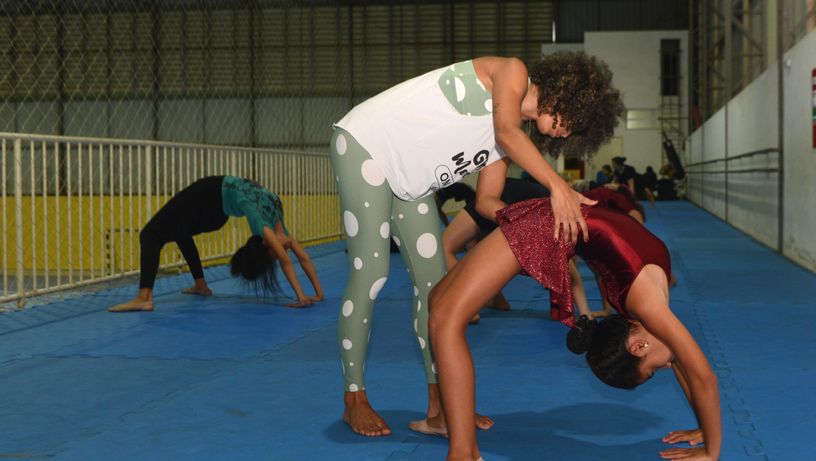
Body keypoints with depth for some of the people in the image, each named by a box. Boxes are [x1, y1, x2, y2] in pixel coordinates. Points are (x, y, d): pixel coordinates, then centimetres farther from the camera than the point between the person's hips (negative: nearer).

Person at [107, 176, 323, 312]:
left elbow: (303, 257, -9)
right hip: (208, 196, -8)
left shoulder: (278, 228, -13)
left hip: (218, 205, 8)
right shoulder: (264, 225, -33)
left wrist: (319, 293, -9)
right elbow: (285, 260, -39)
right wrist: (301, 297, -43)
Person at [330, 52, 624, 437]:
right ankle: (354, 401, 0)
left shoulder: (518, 139, 10)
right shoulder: (513, 72, -12)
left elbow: (486, 201, 6)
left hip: (408, 179, 9)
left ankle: (438, 408, 7)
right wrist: (558, 187, -39)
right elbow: (506, 132, -31)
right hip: (365, 143, -9)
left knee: (432, 279, 3)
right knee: (370, 272, -11)